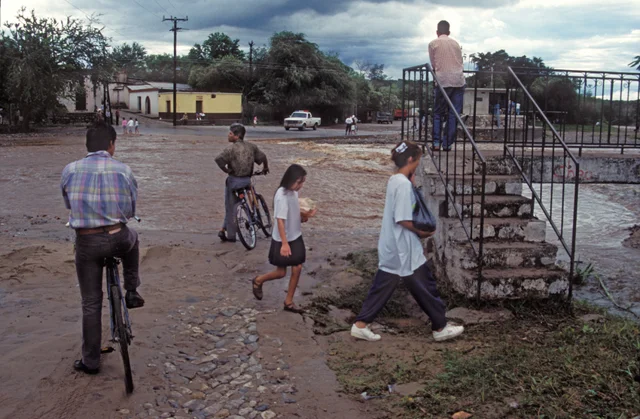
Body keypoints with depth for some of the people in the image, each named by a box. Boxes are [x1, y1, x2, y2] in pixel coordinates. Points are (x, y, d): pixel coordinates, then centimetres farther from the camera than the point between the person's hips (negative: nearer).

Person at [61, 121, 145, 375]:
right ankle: (131, 293, 35)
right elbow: (131, 210, 4)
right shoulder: (123, 170, -6)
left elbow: (69, 205, 12)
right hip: (117, 239, -1)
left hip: (86, 242, 1)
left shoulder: (70, 170, -2)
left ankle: (90, 361, 21)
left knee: (91, 304, 12)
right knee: (132, 238, 37)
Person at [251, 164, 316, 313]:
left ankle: (288, 302, 17)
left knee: (297, 269, 5)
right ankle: (258, 281, 33)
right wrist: (284, 243, -29)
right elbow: (280, 220, -26)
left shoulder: (294, 192, 2)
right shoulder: (282, 195, -23)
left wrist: (305, 215, -4)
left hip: (296, 238, 7)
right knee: (281, 272, 5)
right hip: (282, 240, -7)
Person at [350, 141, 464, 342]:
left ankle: (360, 325, 15)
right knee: (424, 286, 5)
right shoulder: (404, 184, -21)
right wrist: (421, 232, -9)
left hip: (391, 247, 9)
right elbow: (402, 219, -24)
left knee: (382, 286, 13)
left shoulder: (394, 180, 9)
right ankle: (440, 328, 19)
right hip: (403, 248, -9)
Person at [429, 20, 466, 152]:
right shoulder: (455, 43, 16)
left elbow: (433, 64, 9)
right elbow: (460, 63, 16)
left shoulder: (433, 44, 7)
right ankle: (447, 144, 3)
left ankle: (436, 143, -3)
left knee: (438, 113, 7)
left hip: (443, 82, -2)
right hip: (459, 81, 2)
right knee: (453, 114, 5)